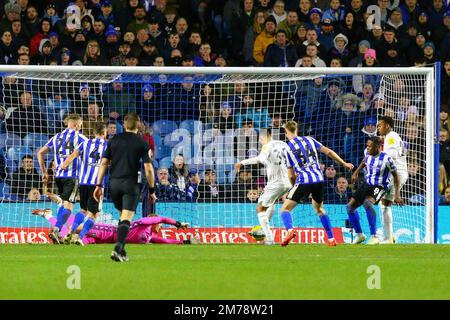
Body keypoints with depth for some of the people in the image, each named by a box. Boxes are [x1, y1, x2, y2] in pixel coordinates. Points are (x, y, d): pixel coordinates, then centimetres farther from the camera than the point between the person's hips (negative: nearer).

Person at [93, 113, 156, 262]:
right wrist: (152, 190, 5)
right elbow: (148, 168, -4)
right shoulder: (142, 143, 1)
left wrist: (98, 185, 7)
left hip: (114, 182, 3)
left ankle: (120, 250, 18)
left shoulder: (114, 140, 8)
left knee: (123, 215, 20)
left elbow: (104, 163, 4)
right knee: (126, 218, -7)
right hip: (131, 183, -3)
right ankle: (118, 249, -24)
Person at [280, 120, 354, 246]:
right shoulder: (309, 140, 13)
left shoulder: (287, 149, 4)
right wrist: (344, 164, 24)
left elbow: (291, 175, 5)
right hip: (319, 179, 5)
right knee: (319, 208, 27)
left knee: (285, 209, 0)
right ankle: (331, 239, 24)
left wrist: (294, 186, 24)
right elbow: (328, 152, 13)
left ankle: (290, 230, -31)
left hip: (303, 181, -5)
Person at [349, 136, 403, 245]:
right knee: (350, 206, 1)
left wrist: (397, 194, -12)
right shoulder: (367, 153, -2)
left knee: (367, 202, -36)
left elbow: (396, 175, -9)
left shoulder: (386, 159, -20)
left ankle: (374, 236, -31)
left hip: (380, 187, -7)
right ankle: (359, 235, 18)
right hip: (367, 185, 8)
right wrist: (356, 172, 25)